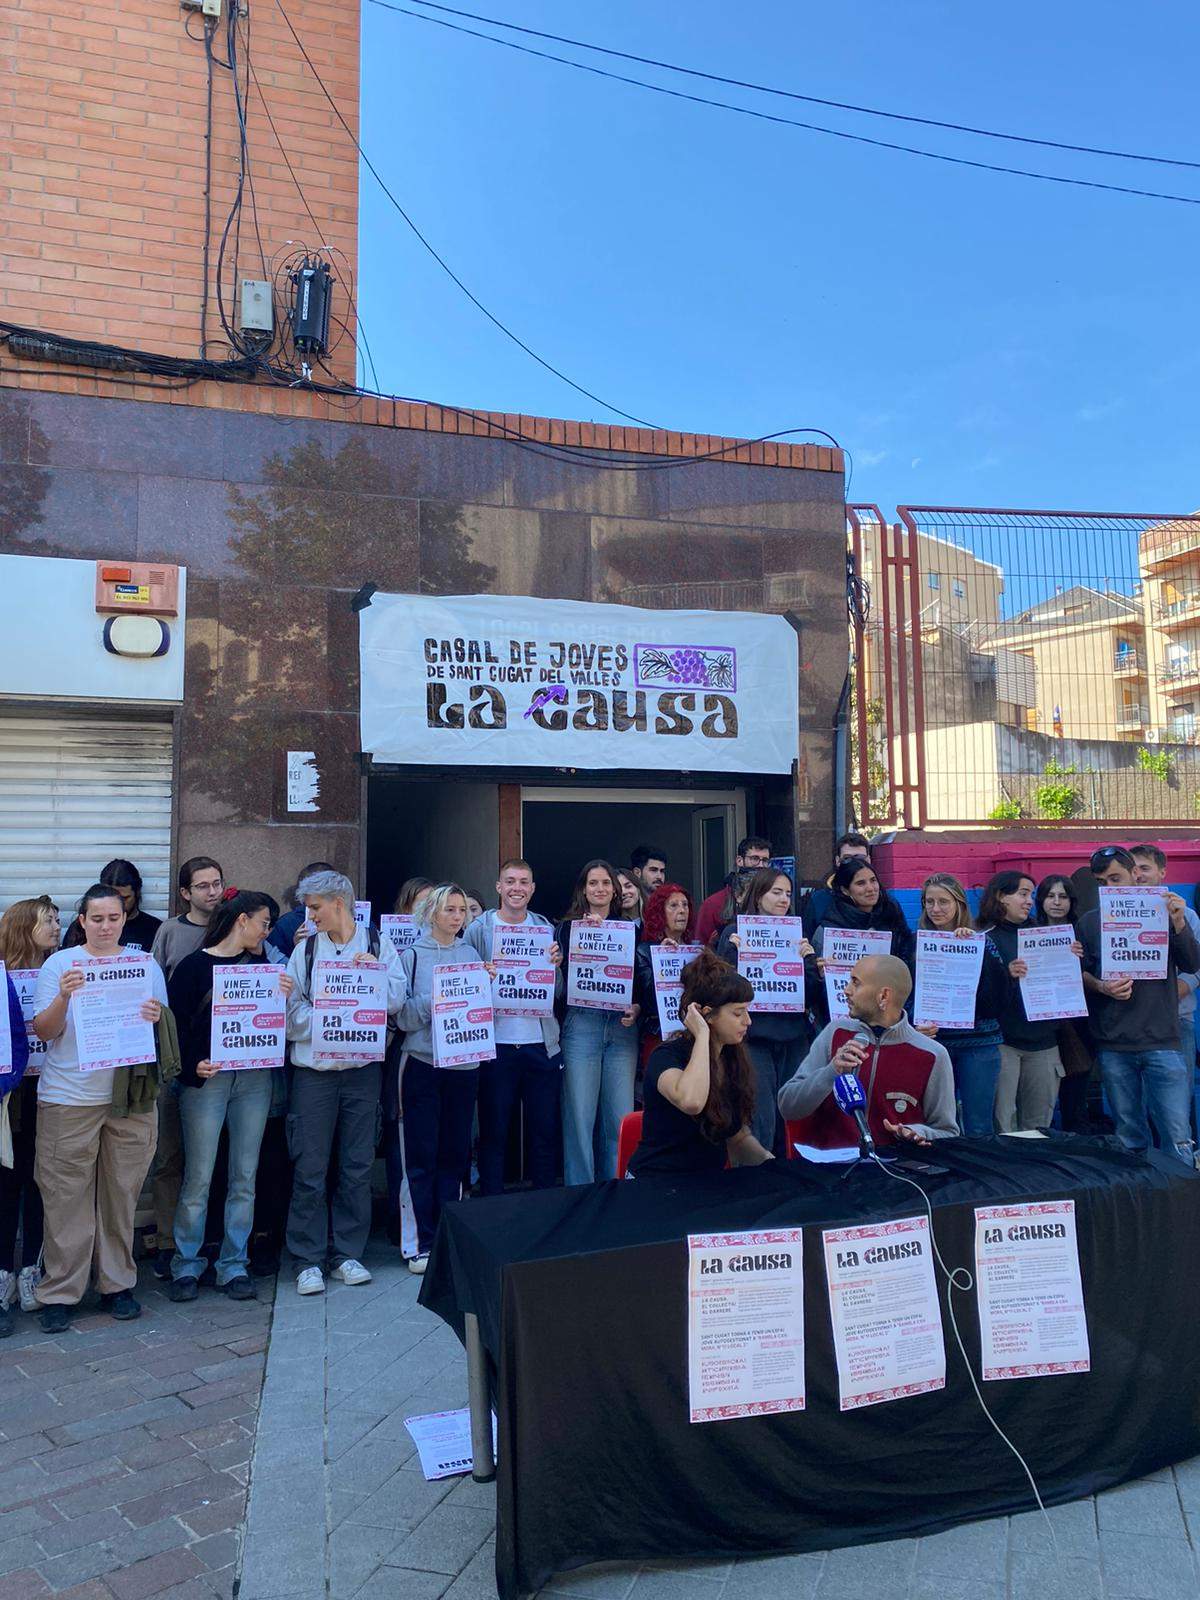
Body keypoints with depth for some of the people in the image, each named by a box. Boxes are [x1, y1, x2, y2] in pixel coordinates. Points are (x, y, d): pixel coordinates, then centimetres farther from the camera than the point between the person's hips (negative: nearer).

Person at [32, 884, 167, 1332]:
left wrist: (155, 1018, -15)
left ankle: (117, 1284, 20)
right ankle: (59, 1293, 12)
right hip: (69, 1098, -2)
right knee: (67, 1199, 1)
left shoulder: (147, 966, 7)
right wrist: (63, 997, -21)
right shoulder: (60, 964, 1)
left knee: (122, 1195, 8)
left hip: (131, 1096, 2)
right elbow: (43, 1032, -3)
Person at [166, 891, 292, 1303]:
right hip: (207, 1079, -4)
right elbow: (175, 1021, -4)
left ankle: (234, 1265, 16)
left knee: (244, 1176, 6)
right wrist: (192, 1065, -15)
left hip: (254, 1079, 4)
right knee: (199, 1177, 0)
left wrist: (284, 998, -9)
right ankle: (186, 1266, 14)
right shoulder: (194, 965, -1)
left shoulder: (260, 964, 12)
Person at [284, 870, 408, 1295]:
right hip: (314, 1069, 0)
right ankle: (308, 1260, 11)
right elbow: (293, 1009, -2)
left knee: (357, 1165, 8)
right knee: (310, 1168, 0)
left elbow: (396, 1001, -2)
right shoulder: (305, 949, 6)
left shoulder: (379, 945, 5)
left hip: (363, 1068, 0)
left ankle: (347, 1254, 20)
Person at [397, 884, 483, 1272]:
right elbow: (403, 1016, -6)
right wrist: (432, 1000, -22)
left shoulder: (471, 954, 9)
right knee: (423, 1155, 0)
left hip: (464, 1064, 3)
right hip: (424, 1063, -3)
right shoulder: (413, 954, 0)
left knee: (455, 1153, 8)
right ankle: (424, 1243, 10)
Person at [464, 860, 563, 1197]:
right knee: (494, 1133, 6)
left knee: (546, 1131, 9)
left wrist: (556, 966, -11)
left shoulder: (546, 928, 9)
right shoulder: (479, 929, 1)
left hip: (542, 1044, 2)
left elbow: (558, 992, 9)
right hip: (496, 1044, -2)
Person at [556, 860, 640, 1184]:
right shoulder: (568, 927, 5)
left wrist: (637, 1008, -4)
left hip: (622, 1027, 2)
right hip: (581, 1025, -2)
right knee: (580, 1115, -2)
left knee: (621, 1116, 3)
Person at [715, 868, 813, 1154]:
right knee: (762, 1122, -8)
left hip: (794, 1036, 4)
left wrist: (810, 957, -5)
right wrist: (735, 950, -18)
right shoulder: (735, 933, 1)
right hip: (755, 1037, -4)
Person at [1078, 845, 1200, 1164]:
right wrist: (1101, 987, -12)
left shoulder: (1160, 913, 6)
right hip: (1113, 1047, 1)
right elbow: (1078, 973, 10)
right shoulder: (1089, 922, 8)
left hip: (1162, 1042, -1)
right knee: (1129, 1135, 9)